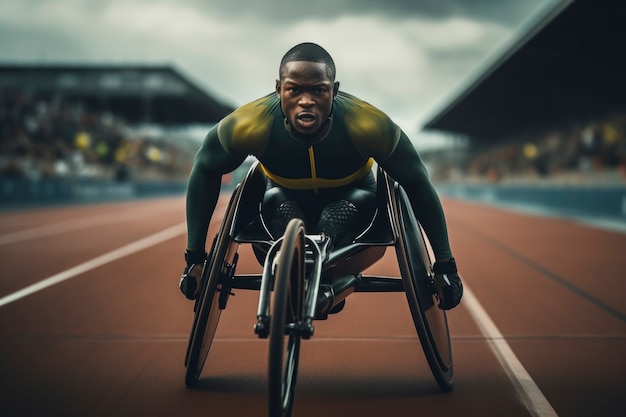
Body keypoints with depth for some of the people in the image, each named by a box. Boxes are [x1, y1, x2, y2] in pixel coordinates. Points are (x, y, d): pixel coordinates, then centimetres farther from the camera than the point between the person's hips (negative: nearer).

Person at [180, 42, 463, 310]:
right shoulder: (252, 125, -35)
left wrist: (445, 266, -22)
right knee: (276, 201, -31)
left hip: (349, 198, 0)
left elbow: (417, 183, -24)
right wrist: (195, 257, -16)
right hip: (288, 199, 1)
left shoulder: (368, 125, -37)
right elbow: (205, 170, -17)